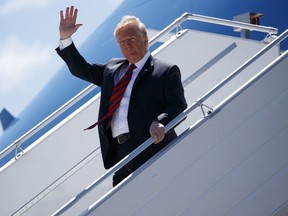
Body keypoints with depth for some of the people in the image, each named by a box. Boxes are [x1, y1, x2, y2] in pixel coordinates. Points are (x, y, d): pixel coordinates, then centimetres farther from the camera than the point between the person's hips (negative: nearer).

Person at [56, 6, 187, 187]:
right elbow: (81, 69, 30)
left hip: (152, 150, -6)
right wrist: (65, 38, 19)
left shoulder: (167, 71, 4)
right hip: (120, 154, 6)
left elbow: (178, 106, -5)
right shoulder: (112, 68, 23)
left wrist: (160, 122, -25)